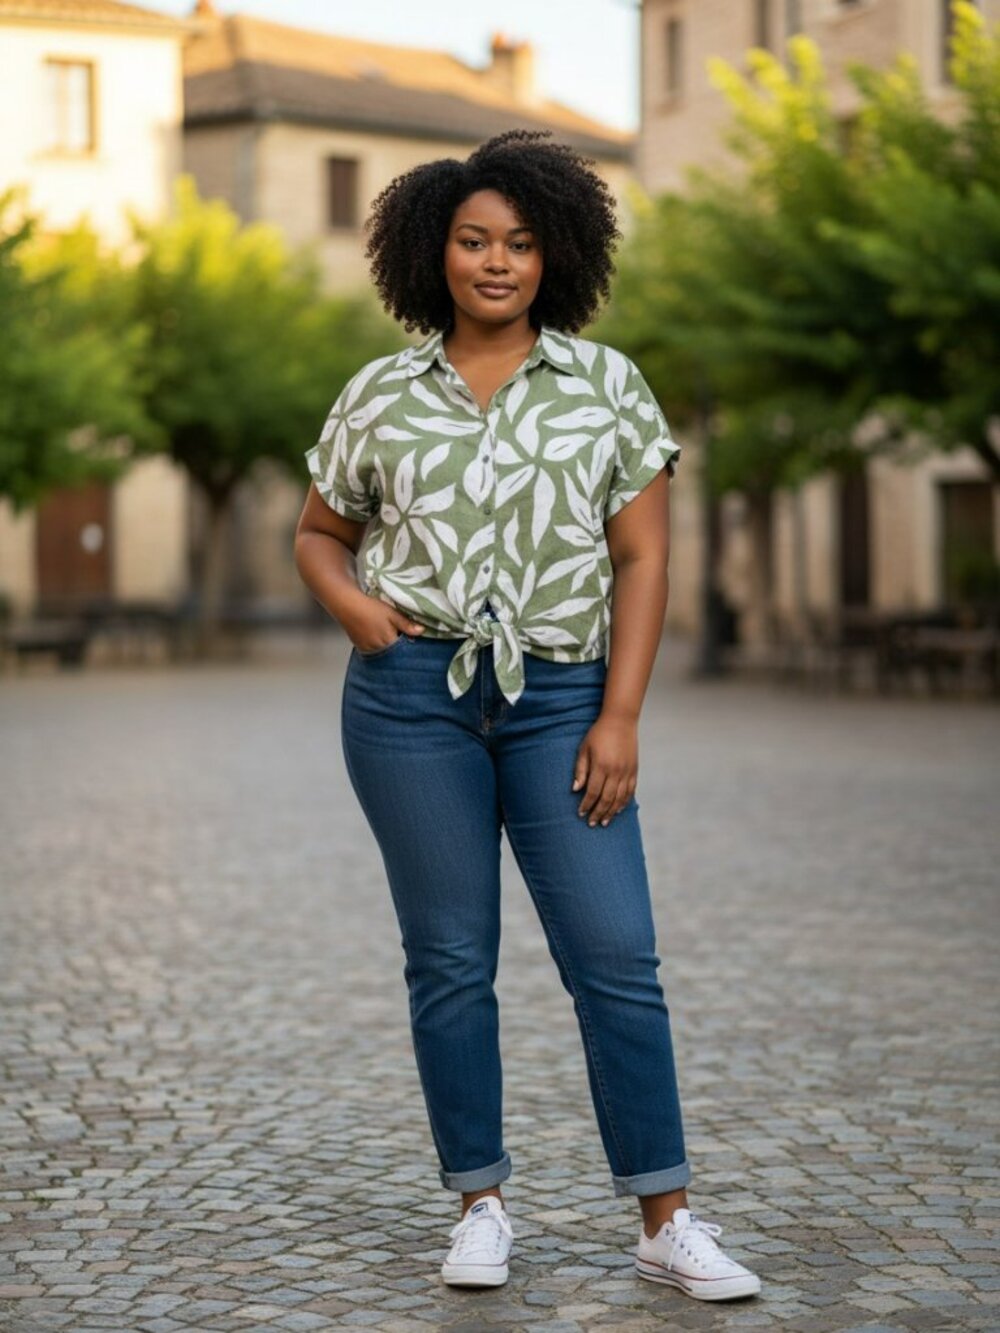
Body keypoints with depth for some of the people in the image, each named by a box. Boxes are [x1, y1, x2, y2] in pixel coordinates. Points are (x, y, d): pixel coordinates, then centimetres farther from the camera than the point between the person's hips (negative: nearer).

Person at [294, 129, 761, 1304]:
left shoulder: (607, 384, 4)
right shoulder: (378, 396, 6)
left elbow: (642, 556, 1)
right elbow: (317, 533, 18)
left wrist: (620, 717, -7)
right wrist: (353, 602, -5)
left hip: (559, 698, 0)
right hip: (412, 695, 1)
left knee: (616, 955, -5)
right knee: (449, 959, 4)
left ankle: (666, 1223, 2)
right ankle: (479, 1206, 16)